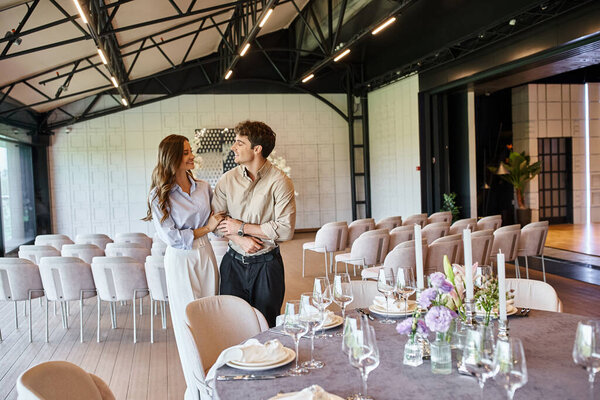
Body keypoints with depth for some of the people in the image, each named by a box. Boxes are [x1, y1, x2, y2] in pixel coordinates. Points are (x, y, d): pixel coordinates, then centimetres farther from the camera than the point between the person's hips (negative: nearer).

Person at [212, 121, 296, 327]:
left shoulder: (280, 182, -12)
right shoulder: (228, 179, 1)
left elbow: (286, 229, -17)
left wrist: (241, 228, -13)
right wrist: (240, 239, -14)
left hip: (266, 265, -3)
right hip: (233, 262, 3)